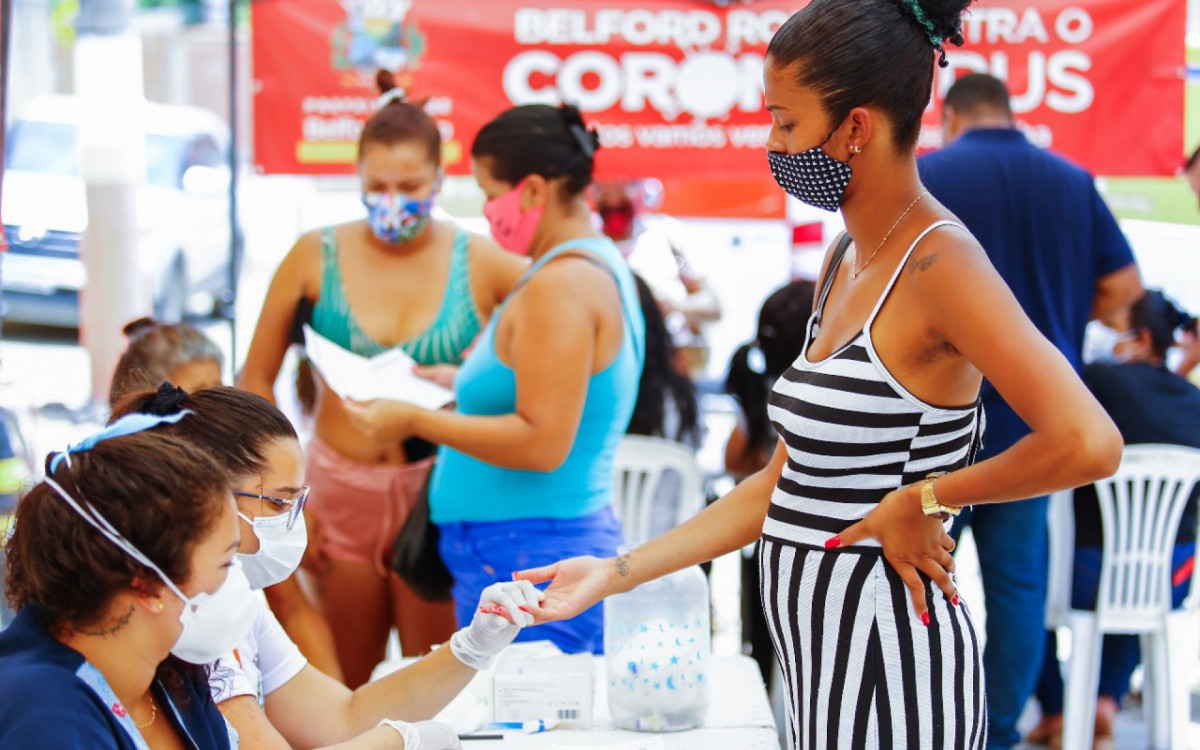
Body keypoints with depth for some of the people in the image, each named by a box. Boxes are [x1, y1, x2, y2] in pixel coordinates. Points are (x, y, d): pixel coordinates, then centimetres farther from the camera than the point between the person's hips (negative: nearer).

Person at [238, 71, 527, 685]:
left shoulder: (479, 265, -2)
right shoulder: (316, 256, 2)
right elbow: (256, 381, 7)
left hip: (437, 493, -1)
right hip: (339, 490, 1)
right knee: (337, 689, 9)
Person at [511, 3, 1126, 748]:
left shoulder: (940, 262, -15)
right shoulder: (845, 264, 12)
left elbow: (1087, 444, -28)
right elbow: (784, 486, 15)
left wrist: (923, 501, -15)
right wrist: (618, 572, 11)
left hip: (889, 658, -8)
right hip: (822, 658, 8)